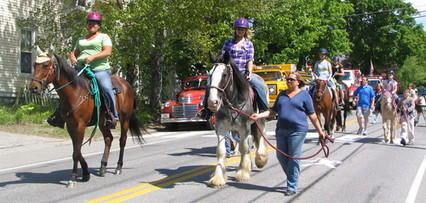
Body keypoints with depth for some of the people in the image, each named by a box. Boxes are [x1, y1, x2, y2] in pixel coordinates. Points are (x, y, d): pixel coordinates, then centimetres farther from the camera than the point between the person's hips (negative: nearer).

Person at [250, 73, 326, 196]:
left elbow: (312, 115, 1)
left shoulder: (304, 95, 1)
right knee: (281, 157, 8)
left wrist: (320, 131, -1)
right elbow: (274, 111, 17)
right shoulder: (282, 94, 15)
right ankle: (292, 178, 29)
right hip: (281, 130, 5)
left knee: (294, 158, -2)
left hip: (297, 131, -5)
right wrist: (259, 115, 4)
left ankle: (292, 187, 7)